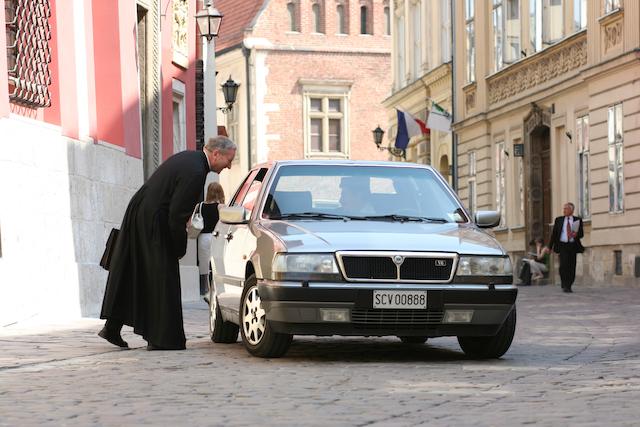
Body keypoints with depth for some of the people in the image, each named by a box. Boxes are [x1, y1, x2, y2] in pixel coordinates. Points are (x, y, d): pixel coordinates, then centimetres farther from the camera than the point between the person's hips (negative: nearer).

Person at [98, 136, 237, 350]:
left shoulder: (187, 157, 11)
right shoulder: (195, 172, -19)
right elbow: (177, 214, -20)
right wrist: (180, 248, -8)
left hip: (137, 215, 10)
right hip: (152, 224, -10)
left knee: (129, 275, 16)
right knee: (163, 278, -1)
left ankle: (112, 327, 24)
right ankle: (161, 338, 4)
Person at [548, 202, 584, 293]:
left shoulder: (578, 220, 7)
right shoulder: (559, 220, 9)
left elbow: (581, 234, 6)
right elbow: (554, 234, 10)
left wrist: (576, 234, -17)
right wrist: (550, 247, 5)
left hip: (573, 246, 0)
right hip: (562, 245, 0)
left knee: (572, 267, -1)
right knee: (563, 265, -15)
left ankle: (569, 286, 11)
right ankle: (564, 286, -9)